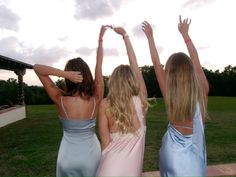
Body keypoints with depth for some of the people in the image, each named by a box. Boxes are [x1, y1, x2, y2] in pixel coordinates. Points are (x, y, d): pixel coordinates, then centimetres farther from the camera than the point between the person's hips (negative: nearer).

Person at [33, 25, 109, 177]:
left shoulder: (60, 100, -20)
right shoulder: (96, 99, -19)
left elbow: (37, 68, -15)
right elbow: (99, 65, -9)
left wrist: (64, 73, -29)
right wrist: (100, 39, -1)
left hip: (68, 156, 0)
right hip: (92, 154, 1)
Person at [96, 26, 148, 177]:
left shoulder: (105, 105, -10)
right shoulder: (140, 100, -8)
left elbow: (105, 140, -9)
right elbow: (134, 64, 0)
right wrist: (125, 35, 8)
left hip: (111, 165, -1)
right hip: (133, 164, 1)